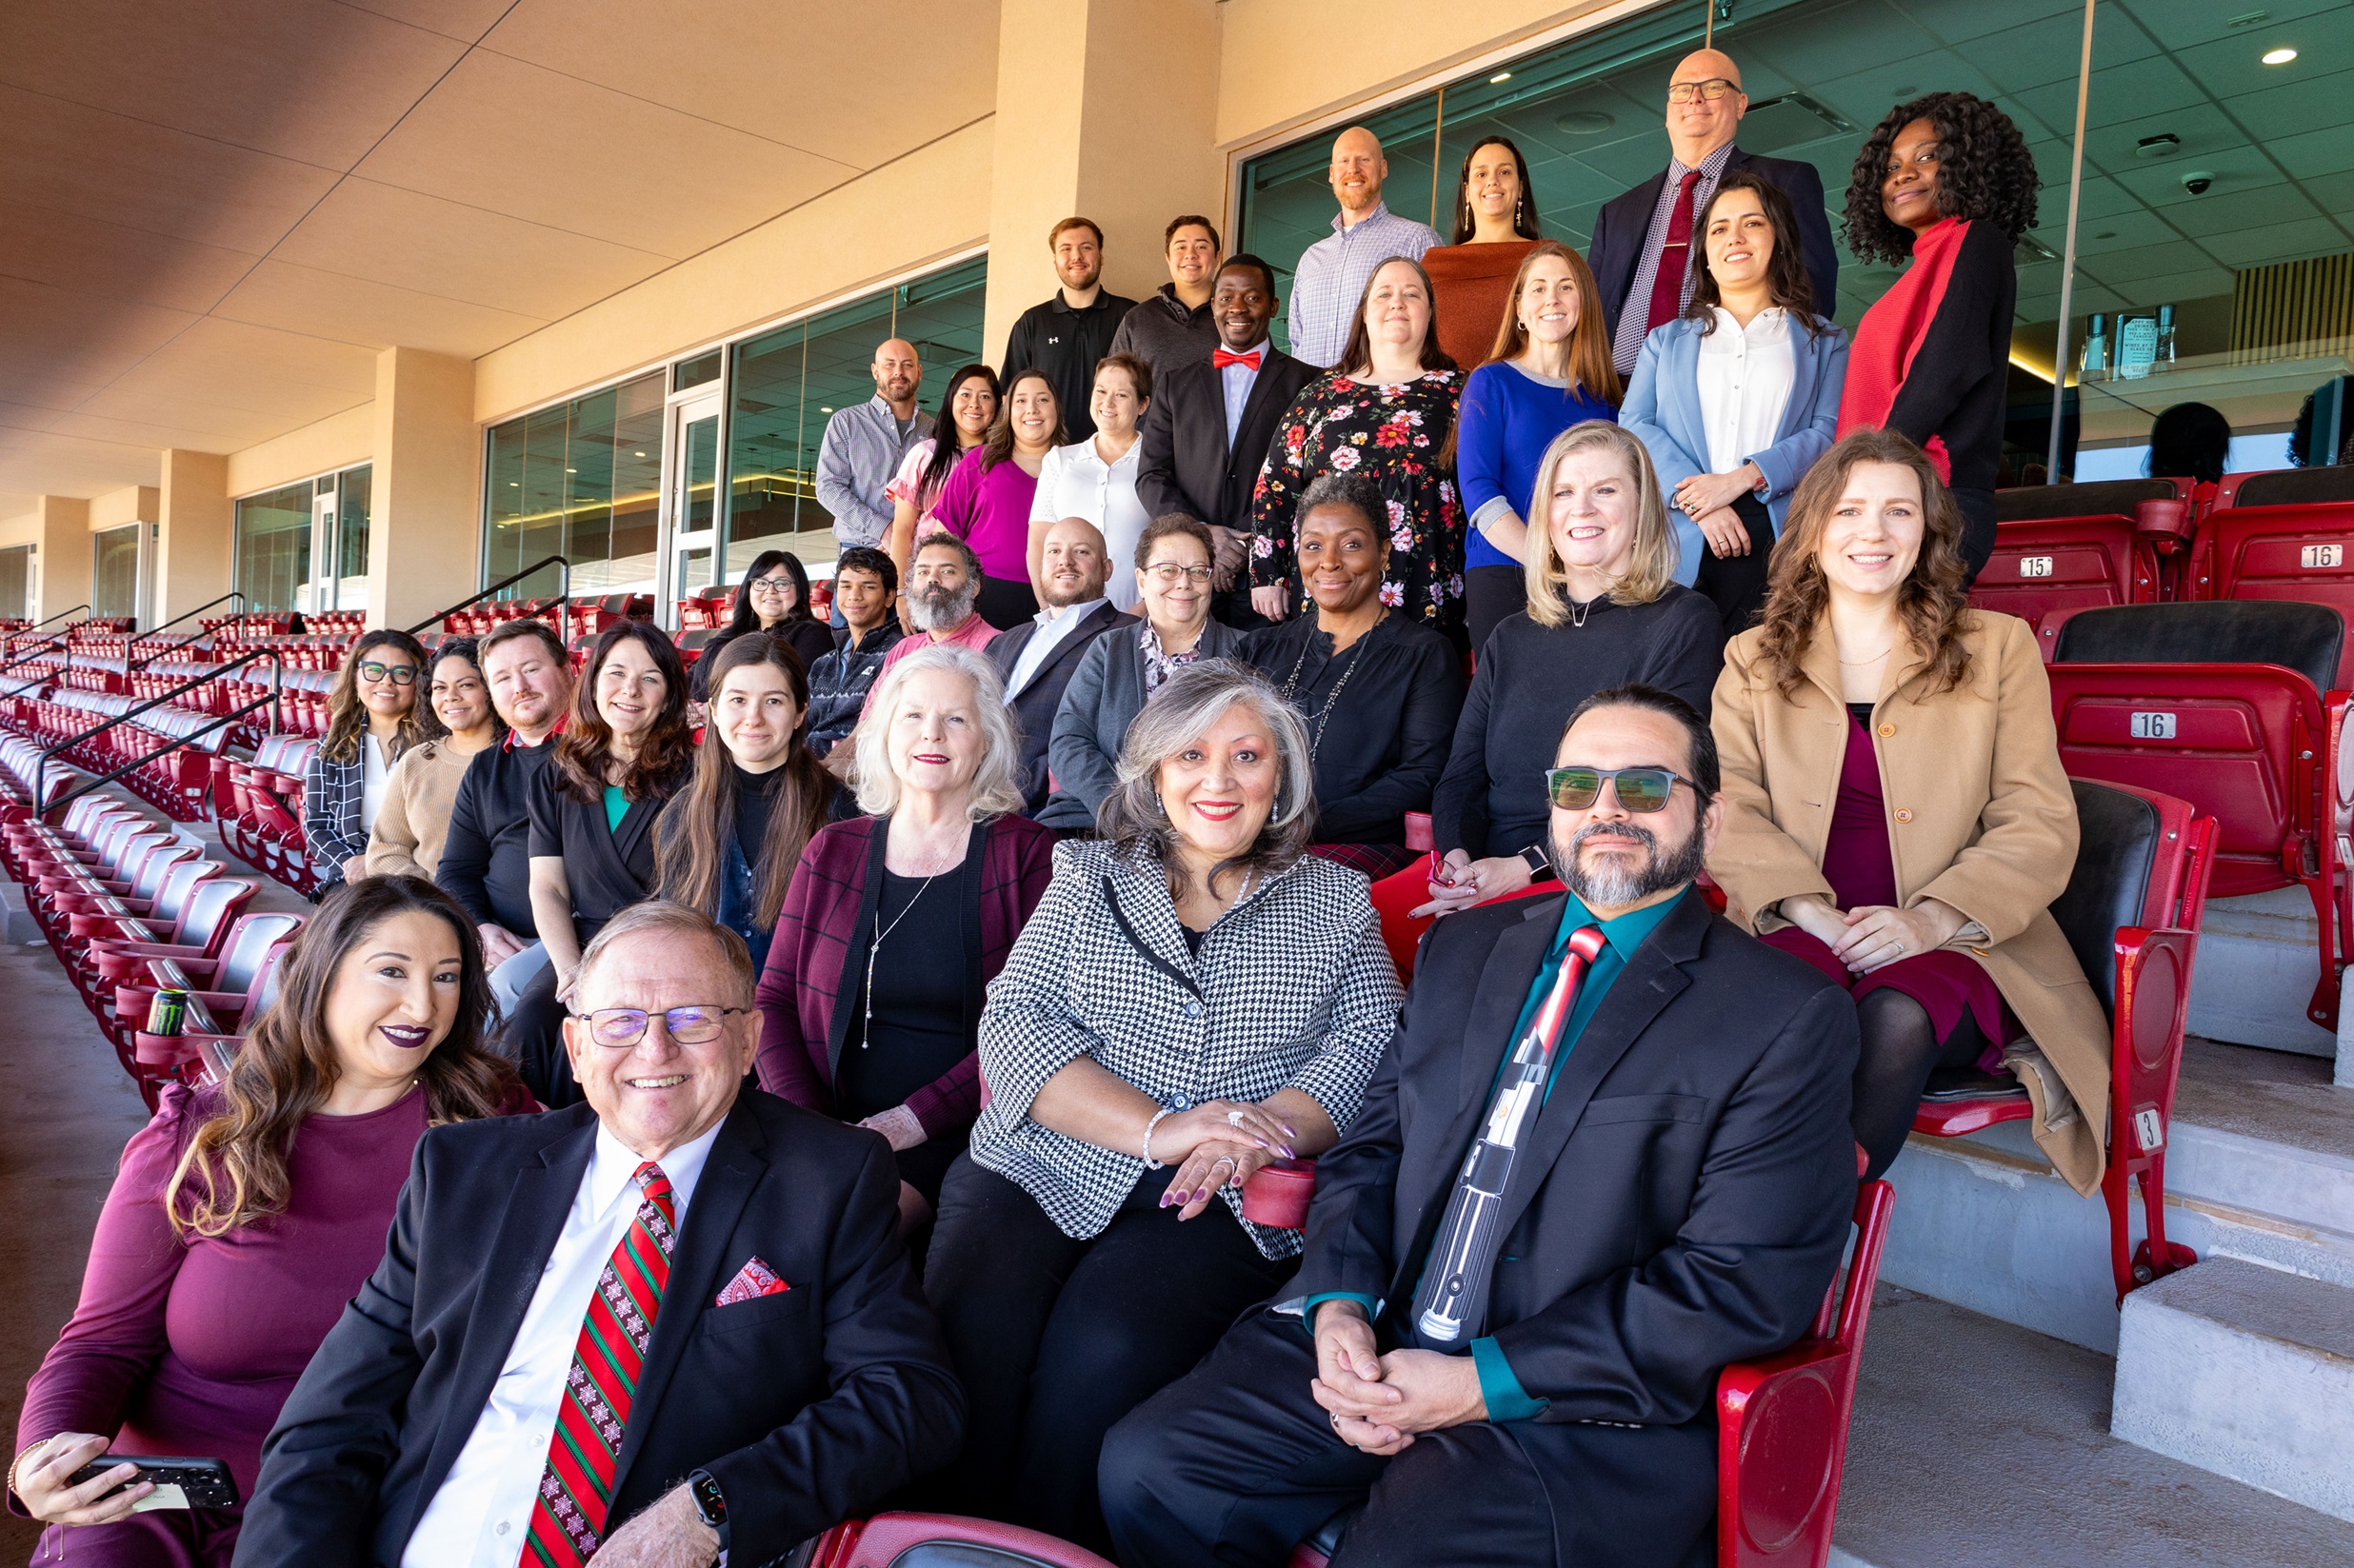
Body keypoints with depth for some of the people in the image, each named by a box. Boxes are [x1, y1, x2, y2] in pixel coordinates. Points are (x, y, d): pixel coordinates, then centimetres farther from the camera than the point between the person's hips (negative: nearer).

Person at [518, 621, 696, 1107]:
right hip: (579, 945, 4)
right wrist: (571, 969, -9)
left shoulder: (688, 776, 0)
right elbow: (547, 888, 9)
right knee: (529, 1020, -26)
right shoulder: (556, 776, 13)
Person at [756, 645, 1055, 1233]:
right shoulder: (832, 851, 12)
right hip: (828, 1129, 4)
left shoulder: (1028, 853, 0)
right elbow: (774, 1000, 10)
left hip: (948, 1140, -3)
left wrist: (904, 1124, -14)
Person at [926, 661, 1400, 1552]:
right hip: (1043, 1171, 1)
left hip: (1222, 1208, -1)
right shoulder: (1088, 879, 13)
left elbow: (1373, 1044, 1)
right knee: (974, 1335, -26)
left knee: (1102, 1348, -28)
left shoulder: (1337, 902, 13)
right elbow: (1012, 1025, 2)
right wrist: (1156, 1128, -13)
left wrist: (1243, 1142, -17)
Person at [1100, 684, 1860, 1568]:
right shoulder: (1462, 949, 14)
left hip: (1584, 1410, -4)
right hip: (1374, 1348, 5)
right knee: (1148, 1465, -9)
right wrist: (1340, 1305, -7)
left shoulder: (1791, 1018, -4)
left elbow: (1747, 1281, -11)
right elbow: (1369, 1148, 14)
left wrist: (1486, 1383, -15)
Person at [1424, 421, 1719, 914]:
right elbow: (1461, 777, 13)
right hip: (1482, 873, 5)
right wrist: (1457, 855, -10)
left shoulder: (1684, 623, 3)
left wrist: (1527, 868, -18)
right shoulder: (1510, 639, 19)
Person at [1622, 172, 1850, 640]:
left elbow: (1828, 431, 4)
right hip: (1682, 543, 1)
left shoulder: (1822, 340, 19)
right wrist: (1694, 500, -10)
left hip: (1778, 536, -1)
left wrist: (1743, 478, -13)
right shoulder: (1667, 341, 22)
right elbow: (1634, 425, 6)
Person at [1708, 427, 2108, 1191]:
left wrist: (1930, 919, -14)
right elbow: (1727, 811, 0)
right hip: (1800, 933, 0)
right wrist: (1811, 911, -18)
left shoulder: (1998, 648, 12)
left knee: (1894, 1018, -34)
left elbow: (2040, 826, 4)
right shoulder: (1753, 661, 15)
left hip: (1958, 944, 0)